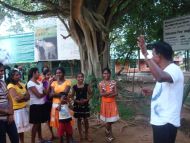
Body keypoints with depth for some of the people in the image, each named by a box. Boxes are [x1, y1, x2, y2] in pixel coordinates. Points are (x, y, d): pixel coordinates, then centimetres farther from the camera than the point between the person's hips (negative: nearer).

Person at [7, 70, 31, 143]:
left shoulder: (22, 84, 9)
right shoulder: (11, 86, -13)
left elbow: (28, 97, 4)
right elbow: (16, 98, -24)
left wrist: (20, 97, -14)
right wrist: (24, 95, -8)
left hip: (24, 108, 7)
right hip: (16, 110, -7)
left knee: (22, 128, 17)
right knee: (16, 129, 2)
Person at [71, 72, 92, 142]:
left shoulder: (86, 86, -5)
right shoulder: (74, 87, -3)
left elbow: (90, 94, 1)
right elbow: (72, 96, 2)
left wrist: (86, 100, -14)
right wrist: (76, 101, -13)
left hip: (85, 104, 0)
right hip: (77, 104, 1)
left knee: (85, 119, 7)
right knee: (79, 119, 9)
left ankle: (86, 135, 21)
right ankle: (80, 135, 22)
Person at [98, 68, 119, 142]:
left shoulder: (113, 82, -2)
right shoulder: (101, 83, -3)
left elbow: (116, 93, -7)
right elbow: (101, 94, -11)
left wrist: (106, 94, -19)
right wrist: (110, 92, -21)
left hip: (112, 102, 1)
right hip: (105, 103, -1)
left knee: (111, 120, 6)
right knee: (108, 120, 7)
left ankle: (108, 134, 29)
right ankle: (110, 135, 23)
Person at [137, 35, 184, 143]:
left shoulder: (174, 69, -21)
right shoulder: (166, 70, 13)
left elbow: (160, 77, -46)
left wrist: (146, 54, -44)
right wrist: (152, 92, 11)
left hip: (166, 122, -10)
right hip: (160, 120, 10)